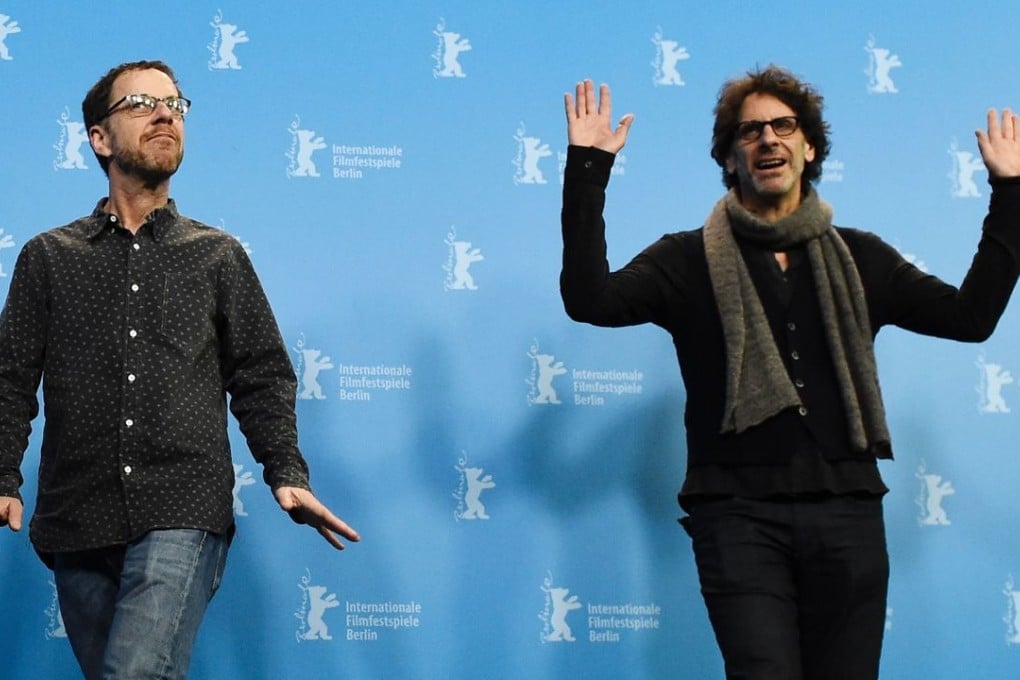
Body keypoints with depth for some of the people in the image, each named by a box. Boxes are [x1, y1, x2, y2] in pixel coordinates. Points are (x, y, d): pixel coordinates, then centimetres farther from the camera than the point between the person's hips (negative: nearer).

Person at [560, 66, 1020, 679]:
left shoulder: (861, 258, 15)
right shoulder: (690, 259, 7)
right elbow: (591, 299, -6)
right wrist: (588, 169, -11)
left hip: (846, 512, 3)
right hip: (739, 514, -2)